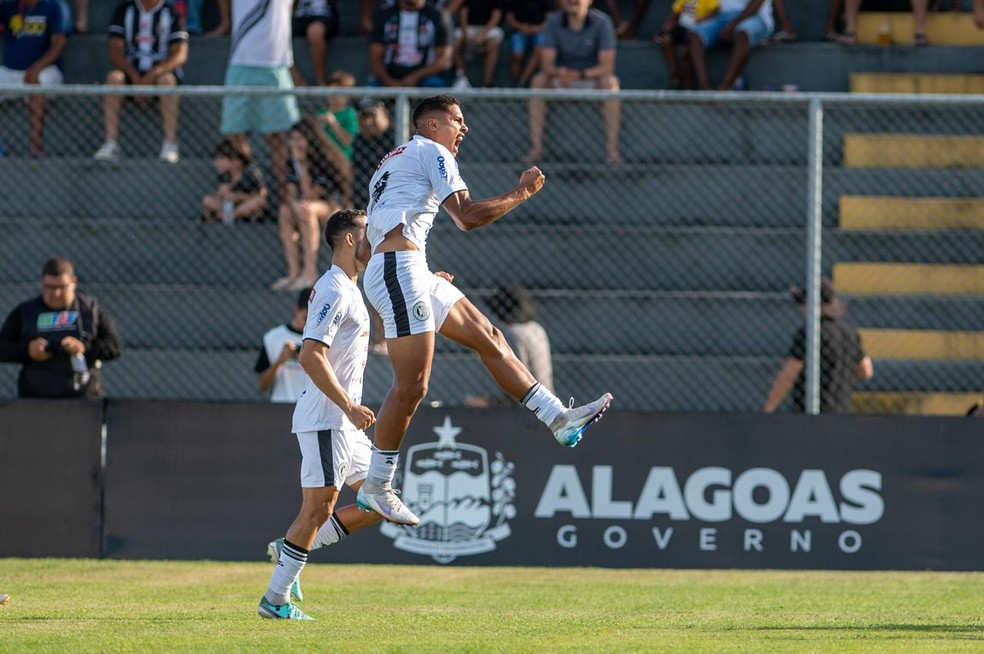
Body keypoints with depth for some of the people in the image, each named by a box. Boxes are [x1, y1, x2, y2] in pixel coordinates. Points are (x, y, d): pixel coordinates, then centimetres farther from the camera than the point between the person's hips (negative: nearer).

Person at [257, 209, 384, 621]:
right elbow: (310, 356, -23)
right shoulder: (334, 290, -14)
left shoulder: (348, 290, 18)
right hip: (325, 418, -10)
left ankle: (294, 548, 12)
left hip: (345, 421, 10)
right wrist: (349, 406, -24)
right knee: (319, 507, -9)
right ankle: (276, 599, -3)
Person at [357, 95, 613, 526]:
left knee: (488, 338, 10)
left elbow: (366, 248, 28)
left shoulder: (391, 163, 29)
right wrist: (520, 193, -4)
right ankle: (375, 487, -9)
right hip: (400, 268, -11)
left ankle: (559, 418, 9)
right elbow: (466, 216, -14)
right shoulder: (431, 152, -1)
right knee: (412, 386, -12)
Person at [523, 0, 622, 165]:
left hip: (593, 78, -2)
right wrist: (558, 73, -39)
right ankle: (536, 148, -29)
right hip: (561, 79, 2)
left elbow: (607, 66, -21)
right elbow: (546, 64, -15)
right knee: (538, 81, -27)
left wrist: (580, 75, -38)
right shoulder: (553, 23, -10)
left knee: (610, 83, -34)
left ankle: (612, 150, -35)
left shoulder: (602, 23, -16)